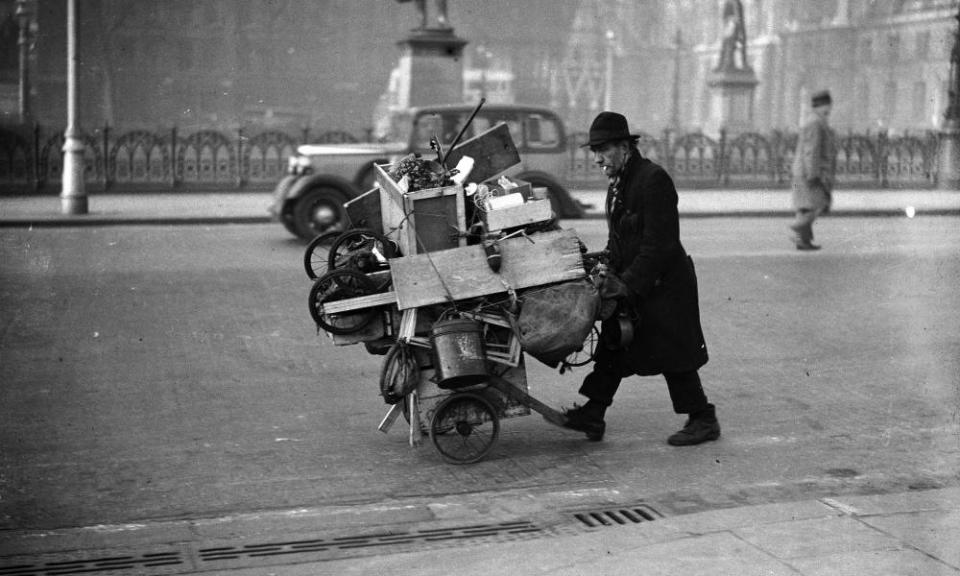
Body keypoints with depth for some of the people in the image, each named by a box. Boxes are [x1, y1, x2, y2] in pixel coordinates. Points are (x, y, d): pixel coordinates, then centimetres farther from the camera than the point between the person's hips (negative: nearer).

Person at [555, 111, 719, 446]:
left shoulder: (653, 180, -19)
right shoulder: (617, 185, 11)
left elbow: (659, 244, -23)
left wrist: (628, 283, -23)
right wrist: (610, 272, 1)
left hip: (664, 286, -9)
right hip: (632, 287, 9)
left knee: (674, 357, 0)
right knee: (612, 348, 7)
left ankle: (703, 421, 14)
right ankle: (592, 415, 11)